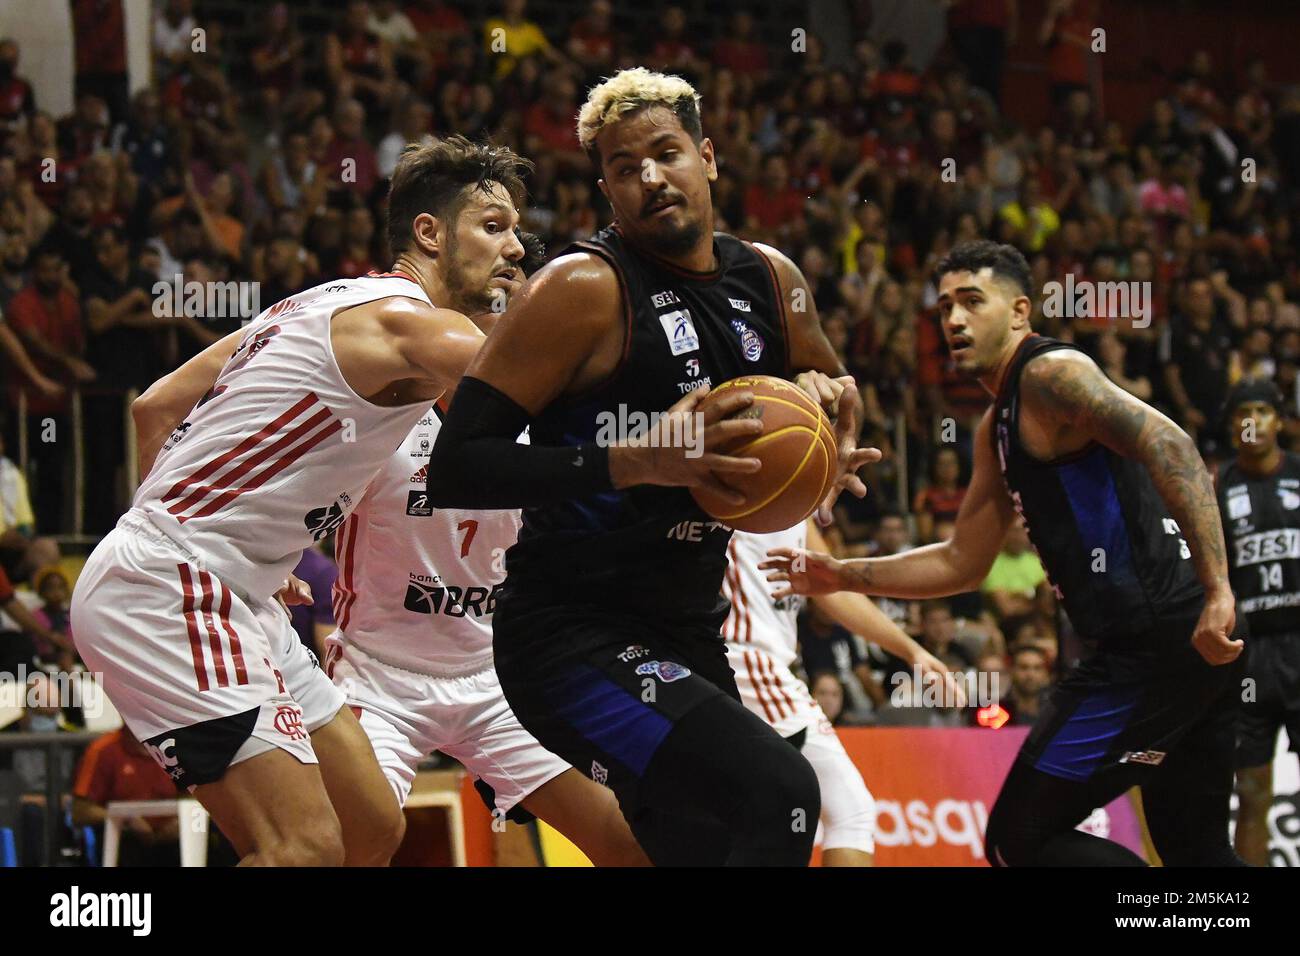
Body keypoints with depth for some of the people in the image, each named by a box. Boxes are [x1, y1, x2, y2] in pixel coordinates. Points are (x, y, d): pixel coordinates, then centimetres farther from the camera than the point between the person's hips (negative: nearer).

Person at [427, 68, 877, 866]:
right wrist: (634, 460, -29)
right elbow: (455, 469, -19)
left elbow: (830, 383, 27)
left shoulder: (770, 281, 6)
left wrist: (830, 397, 1)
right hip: (574, 640, -8)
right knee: (777, 793, -28)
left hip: (689, 640, 8)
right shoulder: (585, 289, -14)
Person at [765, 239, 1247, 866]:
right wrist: (845, 577, 23)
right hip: (1187, 642, 10)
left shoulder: (1051, 373, -8)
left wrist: (1217, 589, -29)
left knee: (1020, 838, -6)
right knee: (1193, 849, 18)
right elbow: (962, 563, 30)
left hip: (1155, 640, -10)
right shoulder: (998, 427, 22)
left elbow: (1170, 447, -22)